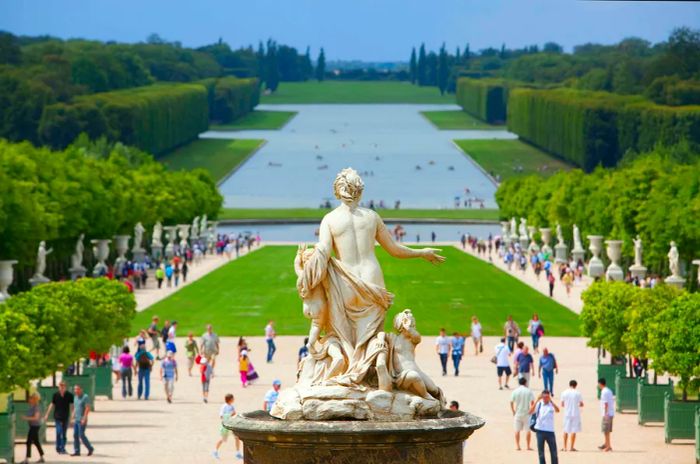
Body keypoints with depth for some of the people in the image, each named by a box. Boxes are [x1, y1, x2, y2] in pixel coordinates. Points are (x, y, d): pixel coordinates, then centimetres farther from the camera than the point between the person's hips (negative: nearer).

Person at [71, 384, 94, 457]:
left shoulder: (85, 397, -10)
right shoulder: (75, 397, 15)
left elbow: (87, 408, -16)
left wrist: (84, 418, -21)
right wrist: (72, 418, 17)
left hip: (82, 420, -8)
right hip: (76, 420, 8)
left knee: (81, 435, -10)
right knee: (75, 435, 3)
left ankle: (90, 448, 4)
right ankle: (77, 451, 5)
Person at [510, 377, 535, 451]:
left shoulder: (515, 391, -1)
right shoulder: (529, 391, -5)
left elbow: (511, 403, -2)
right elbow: (532, 402, -10)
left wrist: (513, 411, 9)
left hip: (517, 414, 1)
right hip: (527, 413, -1)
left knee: (517, 430, 9)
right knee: (528, 430, 7)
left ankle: (517, 446, 9)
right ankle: (528, 446, 8)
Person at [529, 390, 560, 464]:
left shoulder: (552, 404, 0)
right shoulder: (538, 404, 0)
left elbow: (557, 410, -20)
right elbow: (530, 412, -15)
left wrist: (550, 400, -25)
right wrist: (537, 401, -20)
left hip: (550, 431, 0)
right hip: (540, 430, 0)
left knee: (554, 452, 3)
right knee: (541, 452, 5)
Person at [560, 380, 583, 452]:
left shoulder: (564, 393, -1)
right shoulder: (577, 393, -7)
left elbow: (562, 404, 3)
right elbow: (581, 404, -2)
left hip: (567, 413, 2)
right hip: (575, 413, -2)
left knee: (566, 430, 10)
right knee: (574, 431, 2)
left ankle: (564, 447, 10)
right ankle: (572, 447, 1)